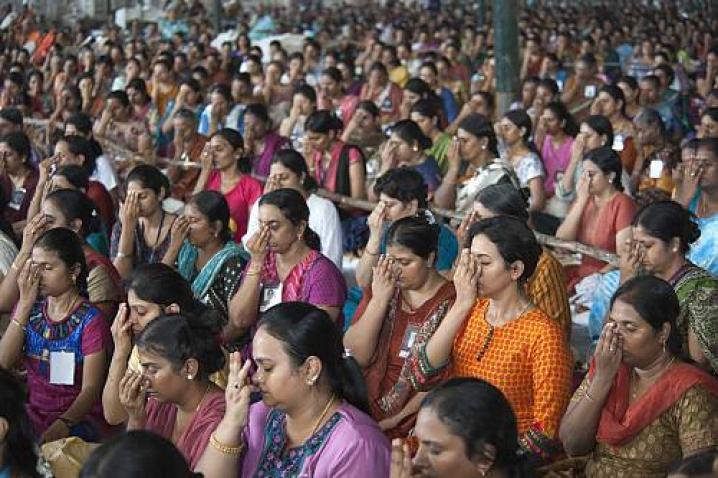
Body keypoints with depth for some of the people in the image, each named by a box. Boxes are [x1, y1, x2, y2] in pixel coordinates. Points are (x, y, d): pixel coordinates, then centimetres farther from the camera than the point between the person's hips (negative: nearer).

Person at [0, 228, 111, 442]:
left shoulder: (89, 321, -8)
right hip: (33, 415, 5)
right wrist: (25, 304, -9)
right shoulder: (30, 308, 8)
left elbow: (91, 389, -13)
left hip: (78, 419, -5)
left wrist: (62, 425, -32)